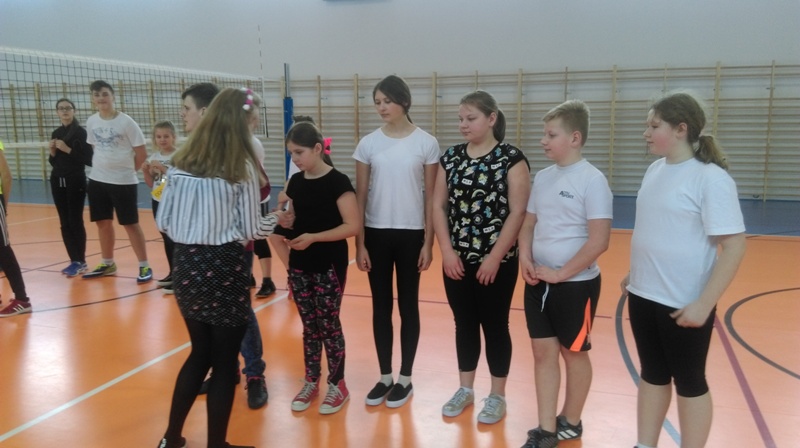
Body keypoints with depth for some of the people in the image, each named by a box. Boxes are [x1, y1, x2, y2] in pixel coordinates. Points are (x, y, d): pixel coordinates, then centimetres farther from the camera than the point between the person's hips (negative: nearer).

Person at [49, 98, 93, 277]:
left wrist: (68, 149, -19)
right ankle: (74, 260, 11)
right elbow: (54, 162, 17)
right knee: (64, 223, 6)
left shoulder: (81, 132, -7)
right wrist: (52, 152, -3)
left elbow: (88, 159, -14)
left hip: (75, 181, -6)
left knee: (76, 222, -6)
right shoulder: (56, 133, 12)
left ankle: (81, 262, 1)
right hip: (57, 181, 7)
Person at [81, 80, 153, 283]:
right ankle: (107, 264, 27)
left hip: (124, 181, -5)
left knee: (131, 224, -1)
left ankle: (144, 267, 7)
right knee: (103, 223, 13)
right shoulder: (91, 122, 5)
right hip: (97, 180, 5)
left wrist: (126, 170, 2)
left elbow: (142, 153, -8)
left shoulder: (126, 121, -12)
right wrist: (100, 167, 8)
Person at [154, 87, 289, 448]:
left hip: (186, 266, 6)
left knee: (200, 354, 23)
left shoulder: (182, 160, 4)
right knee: (224, 363, 10)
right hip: (223, 267, -5)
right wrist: (276, 219, 12)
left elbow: (163, 222, 6)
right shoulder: (241, 164, -9)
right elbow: (251, 230, -7)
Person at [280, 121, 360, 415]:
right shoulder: (296, 182, 6)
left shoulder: (337, 182, -13)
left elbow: (353, 226, -17)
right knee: (309, 326, 14)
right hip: (299, 266, 6)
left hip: (329, 266, -6)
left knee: (328, 325, 3)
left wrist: (313, 237, -24)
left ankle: (337, 385, 18)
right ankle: (311, 382, 27)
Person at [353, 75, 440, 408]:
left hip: (411, 234, -2)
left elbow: (430, 198, -1)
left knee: (408, 306, 9)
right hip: (376, 234, 2)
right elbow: (360, 196, 3)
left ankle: (405, 379, 23)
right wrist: (359, 243, -1)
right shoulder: (368, 144, 1)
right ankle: (385, 377, 25)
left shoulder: (426, 143, -3)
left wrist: (428, 242, -4)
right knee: (381, 307, 10)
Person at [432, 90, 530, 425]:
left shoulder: (511, 159, -8)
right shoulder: (451, 158, 5)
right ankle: (465, 389, 31)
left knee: (494, 326, 8)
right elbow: (438, 205, 4)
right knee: (464, 324, 15)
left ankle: (497, 396, 24)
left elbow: (518, 212, -12)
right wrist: (447, 251, -5)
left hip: (497, 261, -4)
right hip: (457, 260, 4)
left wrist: (495, 257, -14)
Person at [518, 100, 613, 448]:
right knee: (543, 352, 10)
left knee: (574, 353, 11)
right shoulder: (543, 177, 5)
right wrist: (526, 259, -5)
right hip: (538, 283, 6)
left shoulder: (591, 180, -15)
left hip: (576, 284, -6)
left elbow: (599, 241, -19)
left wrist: (560, 274, -16)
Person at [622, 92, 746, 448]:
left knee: (689, 381, 11)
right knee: (652, 375, 19)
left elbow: (734, 246, -17)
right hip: (643, 296, 7)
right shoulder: (655, 170, 5)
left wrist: (704, 304, -19)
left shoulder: (710, 178, -16)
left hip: (685, 304, -7)